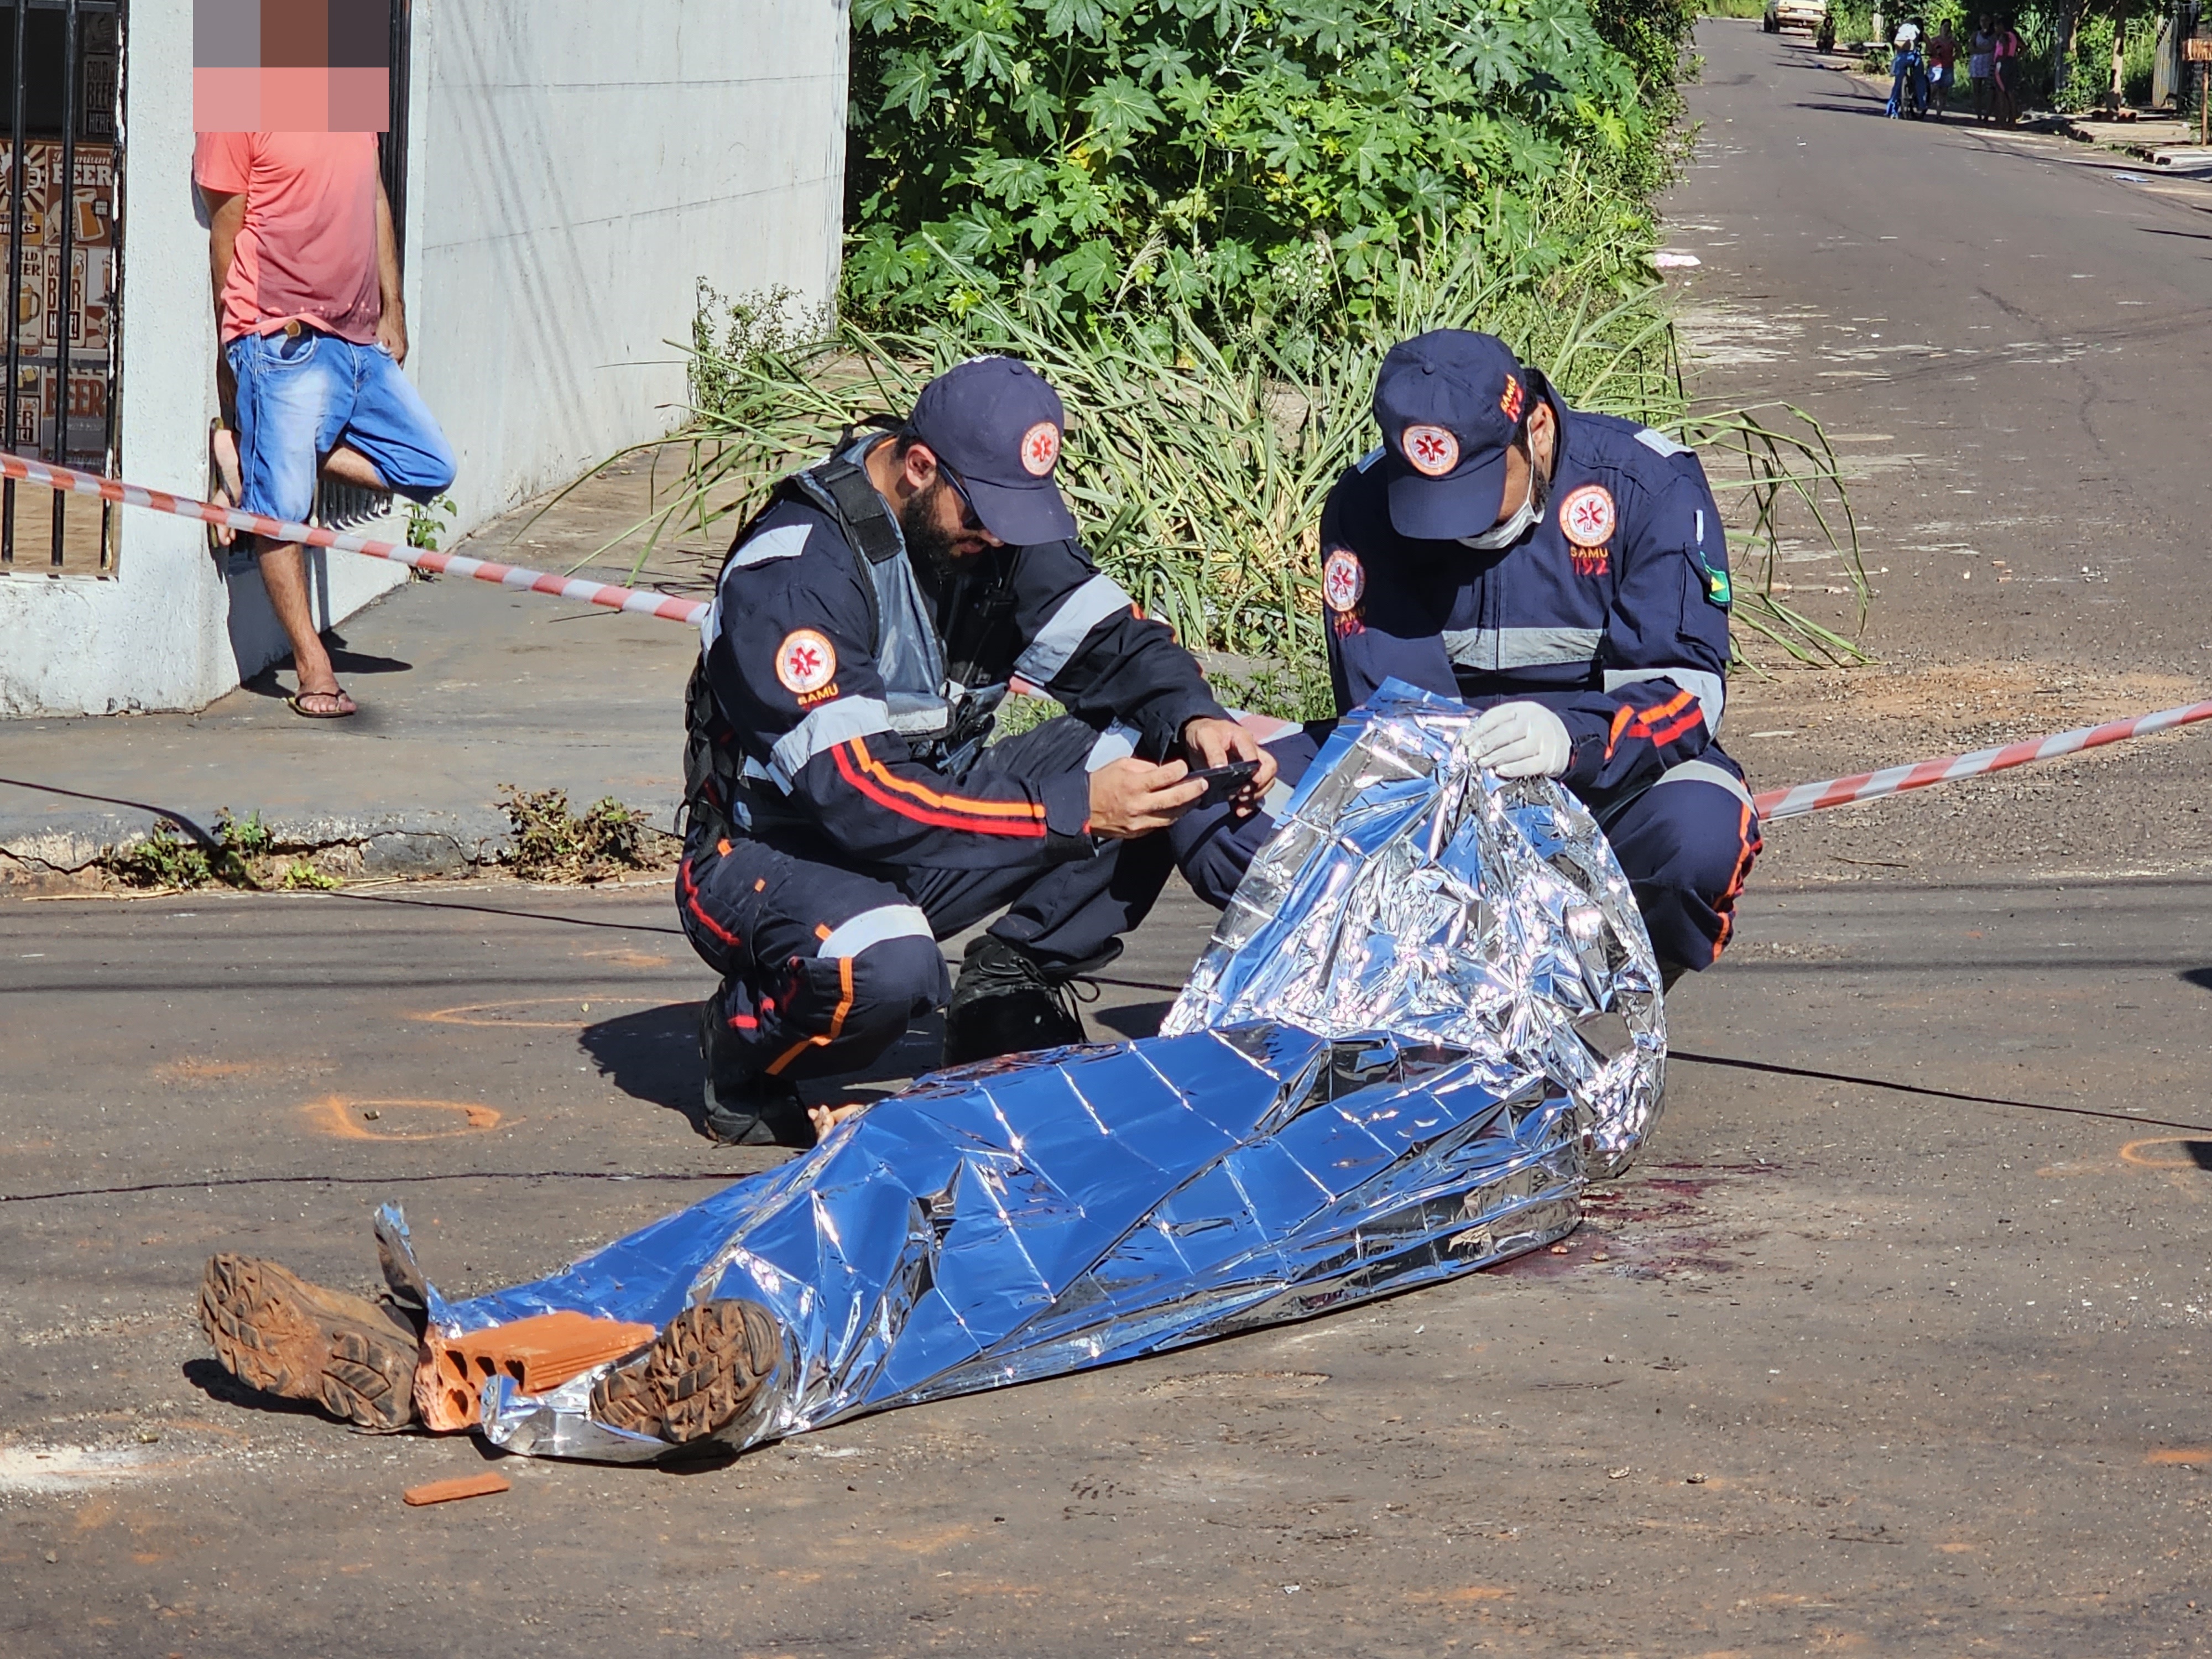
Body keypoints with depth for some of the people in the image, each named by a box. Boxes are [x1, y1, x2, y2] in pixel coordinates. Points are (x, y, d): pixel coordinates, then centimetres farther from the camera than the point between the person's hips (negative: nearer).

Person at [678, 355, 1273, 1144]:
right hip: (777, 850, -7)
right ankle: (743, 1046, -7)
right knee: (884, 966, -41)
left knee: (1152, 759, -12)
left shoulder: (1002, 518, -4)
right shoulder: (795, 568, -26)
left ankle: (1008, 991, 2)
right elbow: (853, 793, -33)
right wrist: (1071, 811, -36)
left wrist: (1194, 719, -26)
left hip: (930, 820, 7)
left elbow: (1107, 638, -2)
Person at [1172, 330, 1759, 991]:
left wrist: (1574, 739, -39)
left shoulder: (1648, 483, -12)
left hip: (1611, 773, -2)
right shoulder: (1365, 506, -7)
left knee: (1699, 831, -38)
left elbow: (1689, 687, -18)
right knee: (1218, 809, -20)